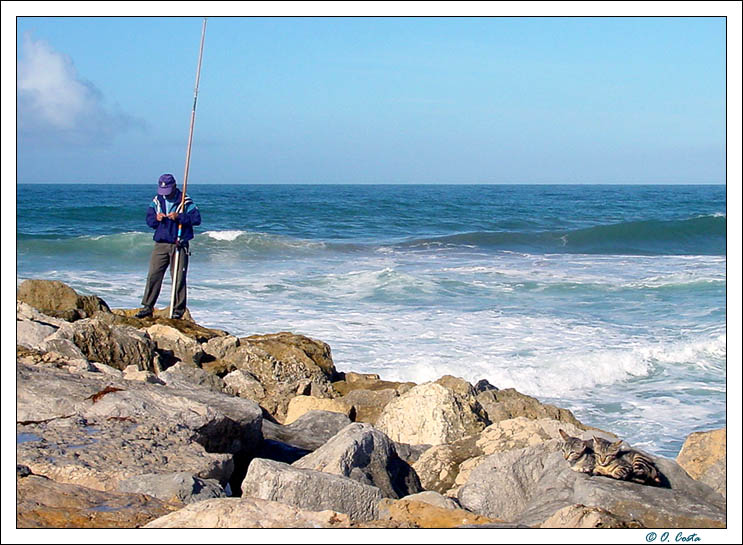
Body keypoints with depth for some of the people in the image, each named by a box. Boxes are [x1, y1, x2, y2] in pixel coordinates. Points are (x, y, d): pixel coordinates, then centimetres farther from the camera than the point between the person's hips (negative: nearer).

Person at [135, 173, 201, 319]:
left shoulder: (185, 201, -4)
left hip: (179, 245, -3)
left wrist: (179, 217, -23)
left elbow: (197, 218, -11)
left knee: (179, 278, -1)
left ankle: (178, 309, 6)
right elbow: (149, 220, 12)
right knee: (153, 275, -2)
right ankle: (147, 307, 2)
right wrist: (156, 218, -11)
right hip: (160, 244, 3)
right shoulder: (157, 201, 9)